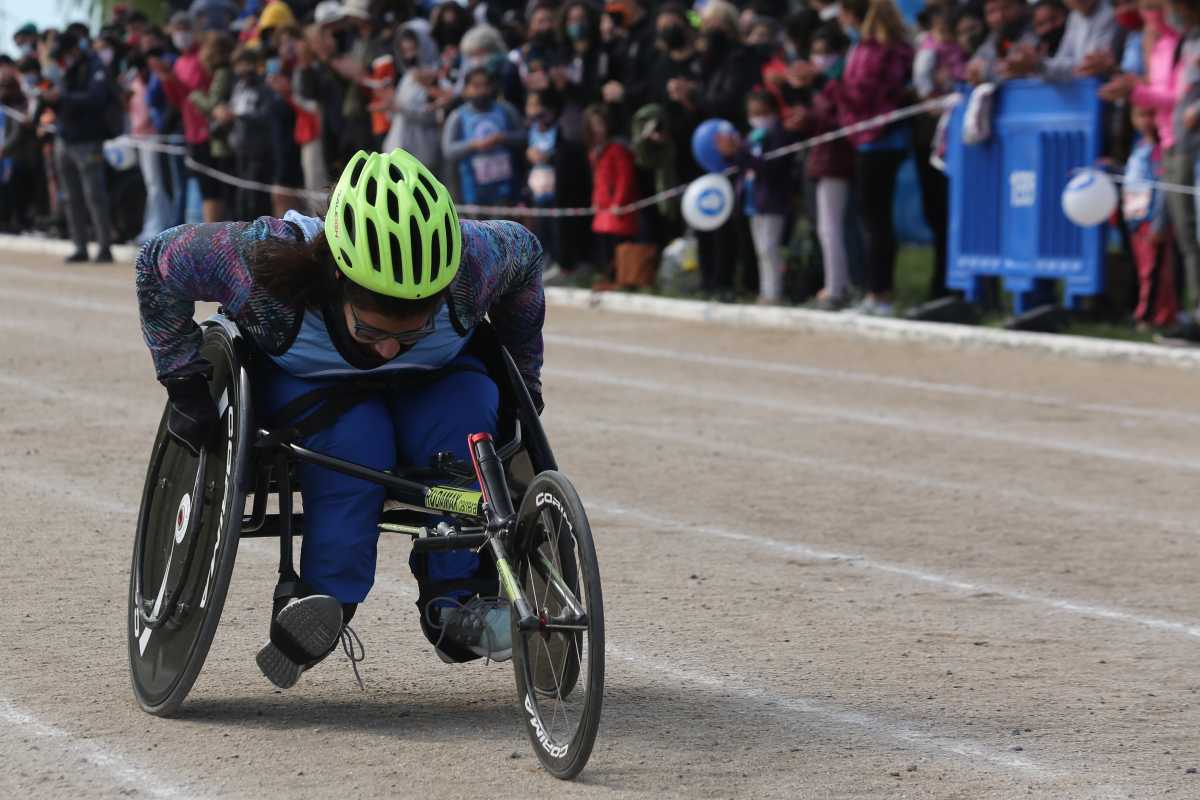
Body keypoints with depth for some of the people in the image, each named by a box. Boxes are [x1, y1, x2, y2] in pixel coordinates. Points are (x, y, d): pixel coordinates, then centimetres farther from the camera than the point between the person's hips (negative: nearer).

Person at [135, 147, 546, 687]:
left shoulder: (470, 263, -33)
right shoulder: (265, 264, -40)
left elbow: (524, 253, -8)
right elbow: (160, 263, -22)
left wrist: (523, 379, -3)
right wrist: (186, 386, -22)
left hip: (429, 382, 2)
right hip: (302, 381, -2)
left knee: (468, 408, -31)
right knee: (354, 441, -36)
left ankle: (456, 606, -23)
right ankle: (326, 598, -28)